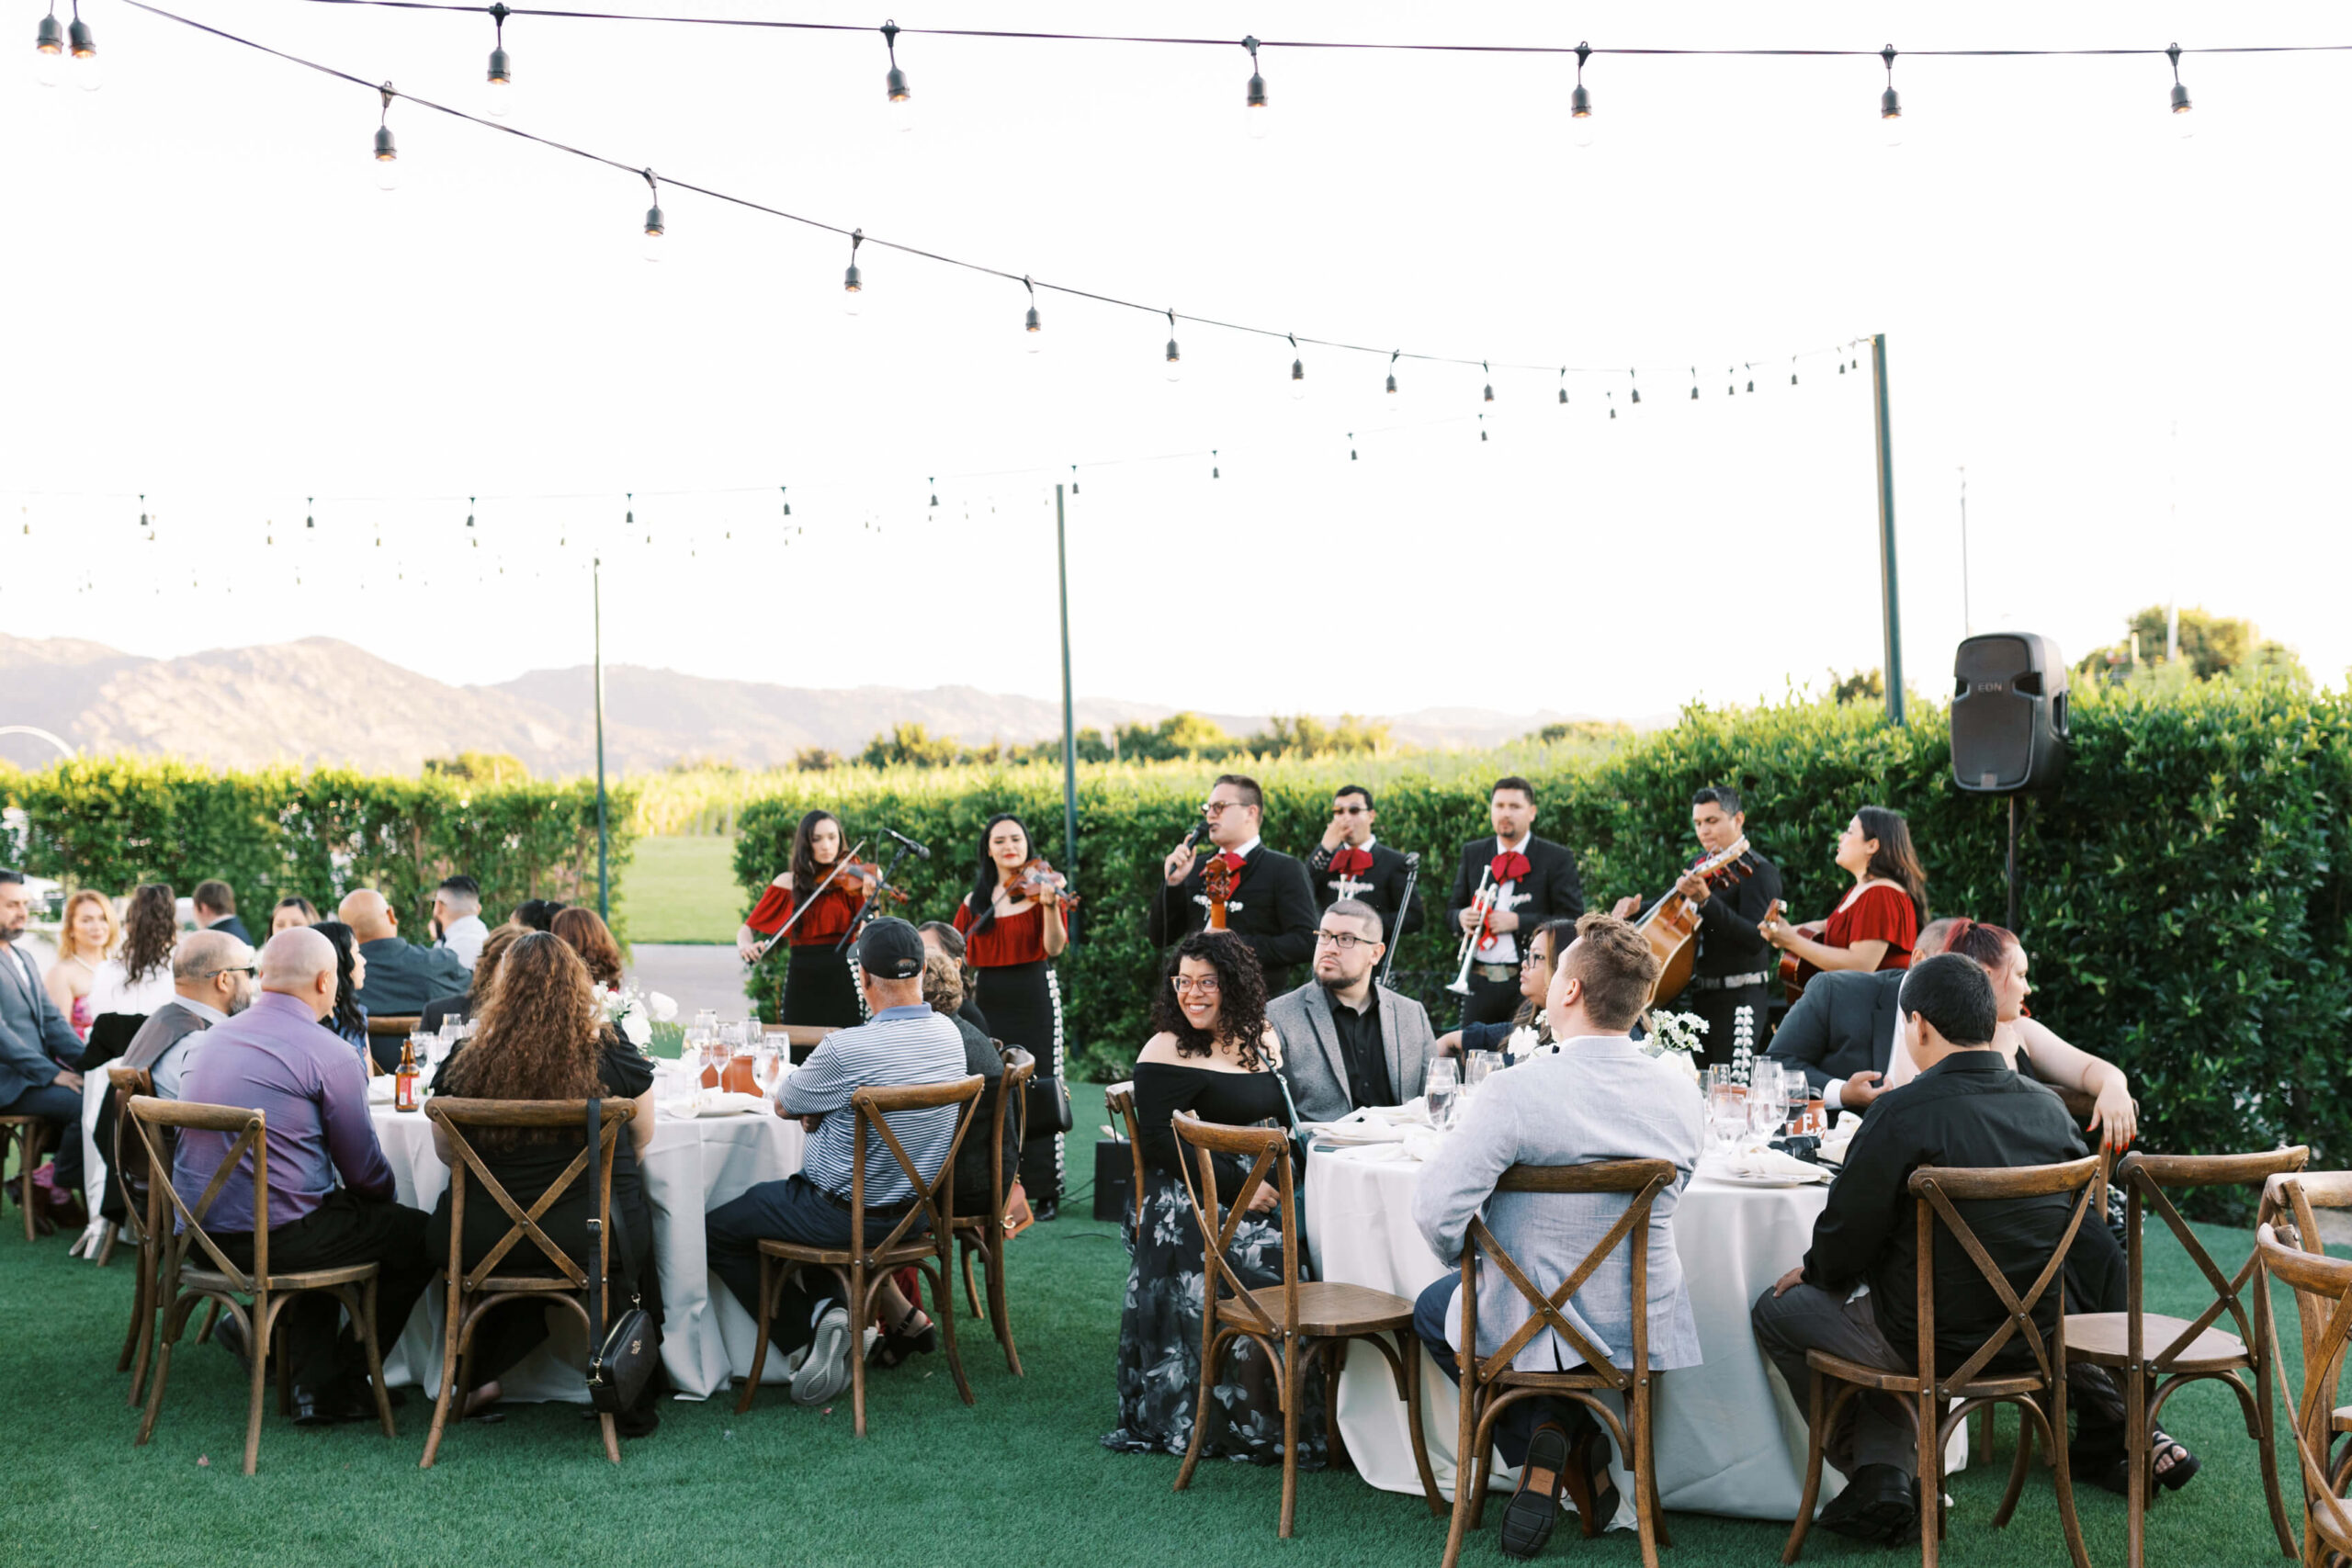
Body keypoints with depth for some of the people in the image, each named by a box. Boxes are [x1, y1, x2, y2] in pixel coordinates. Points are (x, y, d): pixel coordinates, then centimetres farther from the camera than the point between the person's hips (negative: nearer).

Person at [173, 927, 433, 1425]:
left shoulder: (215, 1036, 10)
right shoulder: (329, 1055, -14)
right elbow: (364, 1171, -7)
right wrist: (386, 1197, 17)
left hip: (199, 1232, 8)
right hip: (274, 1235, -8)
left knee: (329, 1213, 33)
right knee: (424, 1235, 7)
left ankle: (314, 1386, 26)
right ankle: (340, 1380, 18)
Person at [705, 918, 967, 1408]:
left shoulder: (847, 1049, -29)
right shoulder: (949, 1034, -7)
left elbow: (782, 1104, -9)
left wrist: (800, 1084, 13)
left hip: (846, 1214, -7)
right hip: (917, 1210, 7)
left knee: (716, 1231, 13)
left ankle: (804, 1340, 2)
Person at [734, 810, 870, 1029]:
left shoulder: (850, 882, 1)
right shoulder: (788, 882, 5)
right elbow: (747, 928, 6)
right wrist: (745, 944, -15)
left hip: (842, 980, -1)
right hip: (803, 982, 1)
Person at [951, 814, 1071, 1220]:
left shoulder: (1039, 889, -2)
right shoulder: (975, 900, 11)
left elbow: (1054, 947, -16)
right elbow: (960, 953, 15)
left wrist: (1050, 906, -32)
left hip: (1033, 999, -4)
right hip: (989, 1001, 4)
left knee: (1037, 1091, -5)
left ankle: (1046, 1190, -1)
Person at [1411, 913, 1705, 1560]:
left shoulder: (1515, 1091, -25)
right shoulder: (1683, 1099, -8)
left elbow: (1436, 1208, -26)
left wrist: (1466, 1260, -2)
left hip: (1531, 1330, -4)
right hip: (1646, 1328, 5)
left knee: (1434, 1306, 29)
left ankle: (1545, 1436, 10)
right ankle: (1579, 1448, 22)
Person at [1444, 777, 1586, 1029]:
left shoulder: (1557, 858, 1)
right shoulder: (1473, 853, 14)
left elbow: (1572, 921, -4)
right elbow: (1452, 912, 18)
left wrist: (1518, 922, -14)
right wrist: (1462, 917, -6)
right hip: (1481, 982, 4)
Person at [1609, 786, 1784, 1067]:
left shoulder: (1757, 871, -11)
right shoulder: (1701, 864, 13)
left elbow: (1756, 940, -23)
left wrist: (1706, 900, -32)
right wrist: (1636, 909, 5)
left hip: (1737, 998, -8)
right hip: (1698, 994, 8)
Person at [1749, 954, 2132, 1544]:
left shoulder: (1902, 1112, -21)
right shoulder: (2049, 1108, -2)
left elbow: (1844, 1243, -16)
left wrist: (1814, 1270, 9)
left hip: (1927, 1344, -7)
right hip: (2035, 1337, 7)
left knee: (1777, 1309, 13)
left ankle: (1881, 1472, 6)